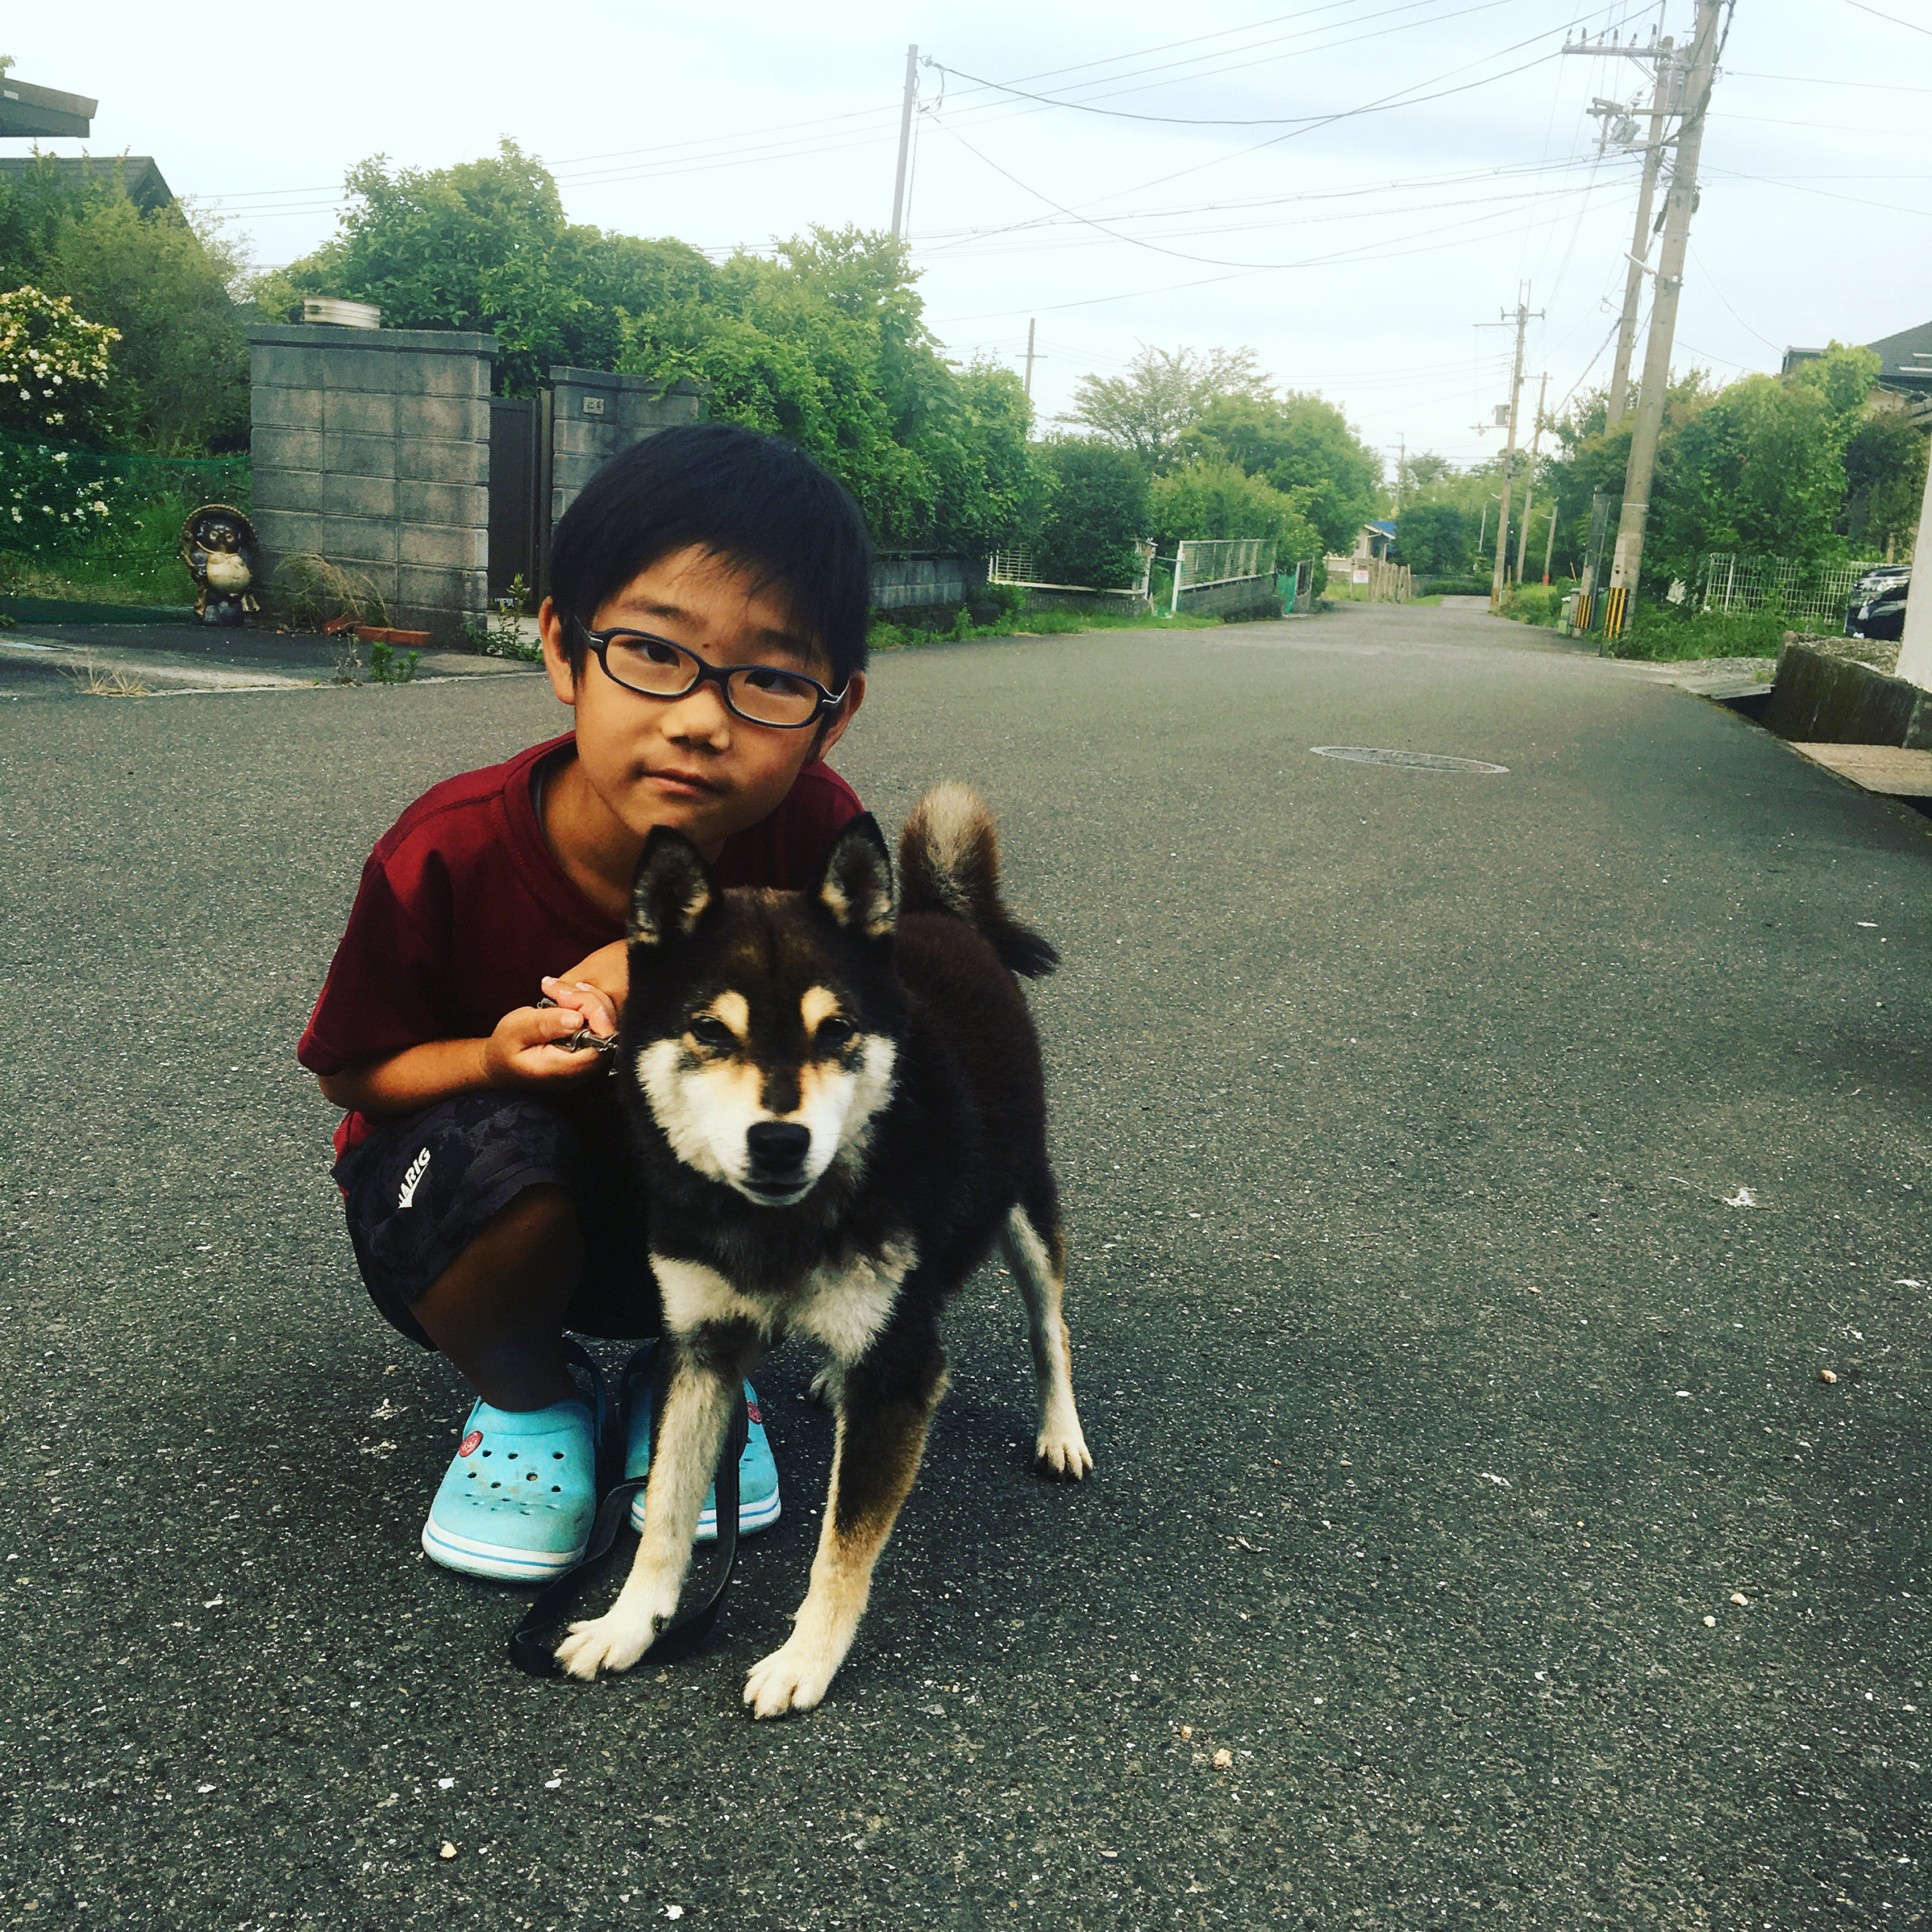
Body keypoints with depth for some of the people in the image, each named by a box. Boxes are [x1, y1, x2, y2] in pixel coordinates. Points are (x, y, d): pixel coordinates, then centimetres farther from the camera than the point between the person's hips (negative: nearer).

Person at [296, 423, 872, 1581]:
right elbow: (353, 1073, -10)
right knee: (503, 1157, -35)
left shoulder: (814, 830, -24)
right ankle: (525, 1398, 0)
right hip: (493, 1218, -2)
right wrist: (498, 1059, -33)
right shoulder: (448, 857, -27)